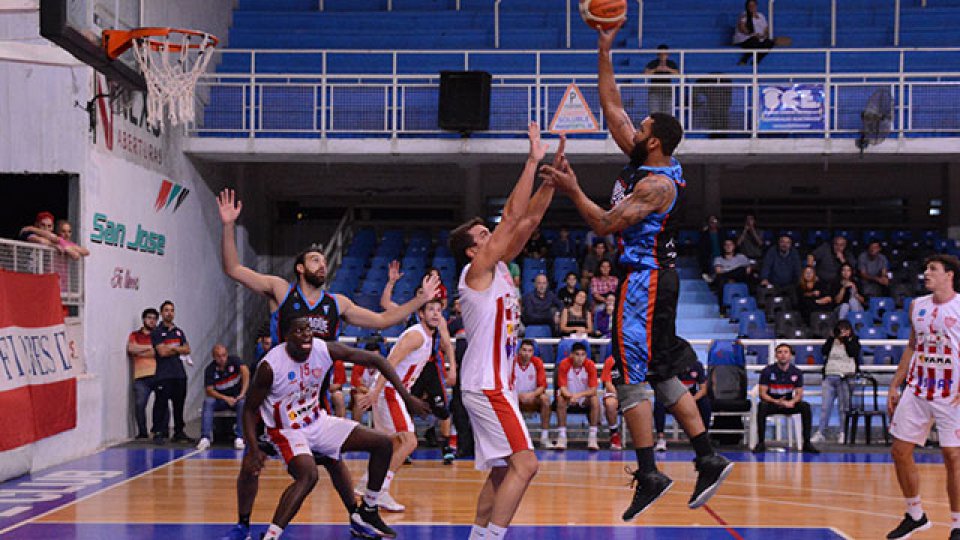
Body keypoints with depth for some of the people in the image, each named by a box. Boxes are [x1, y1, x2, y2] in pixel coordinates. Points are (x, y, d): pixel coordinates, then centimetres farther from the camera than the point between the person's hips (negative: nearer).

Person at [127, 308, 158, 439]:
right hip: (141, 376, 0)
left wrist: (140, 351, -4)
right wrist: (150, 347, -3)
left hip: (158, 375, 0)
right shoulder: (135, 335, 16)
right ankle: (142, 432, 2)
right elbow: (131, 348, -3)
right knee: (139, 404, -9)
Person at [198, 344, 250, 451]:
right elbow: (209, 390, -12)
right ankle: (205, 438, -33)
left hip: (237, 397, -1)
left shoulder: (234, 361, -10)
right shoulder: (210, 370, -7)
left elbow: (245, 372, -27)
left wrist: (243, 393, -37)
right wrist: (226, 398, -25)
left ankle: (239, 438, -32)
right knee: (208, 402, -29)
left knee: (243, 403, -34)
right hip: (220, 399, 1)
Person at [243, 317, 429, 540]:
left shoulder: (325, 350, -15)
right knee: (308, 475, -37)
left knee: (383, 444, 2)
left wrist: (406, 397, -13)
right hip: (287, 430, -6)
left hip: (318, 421, 6)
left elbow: (376, 360, -8)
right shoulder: (270, 366, -26)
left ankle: (366, 513, 18)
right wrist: (253, 450, -27)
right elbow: (250, 409, -14)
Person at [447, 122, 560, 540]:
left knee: (501, 470, 13)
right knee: (524, 464, -16)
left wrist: (553, 172, 6)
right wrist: (533, 161, -14)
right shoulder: (476, 271, -10)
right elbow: (513, 215, -16)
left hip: (494, 384, 10)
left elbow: (530, 218, 12)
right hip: (487, 384, -10)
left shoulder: (498, 267, 13)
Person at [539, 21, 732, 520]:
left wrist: (572, 190, -20)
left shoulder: (656, 183, -18)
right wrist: (604, 52, 12)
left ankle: (648, 474, -5)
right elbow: (611, 107, 14)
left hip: (645, 281, -10)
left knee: (632, 376, -7)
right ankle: (708, 460, 14)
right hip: (654, 277, 10)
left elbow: (606, 224, -21)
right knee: (662, 375, 13)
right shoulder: (644, 160, 8)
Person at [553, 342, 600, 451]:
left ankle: (592, 438, -25)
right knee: (560, 399, -31)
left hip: (585, 400, 1)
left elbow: (593, 390, -19)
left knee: (595, 400, -28)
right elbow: (562, 387, -18)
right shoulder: (564, 365, -16)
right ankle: (562, 437, -30)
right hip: (569, 398, -1)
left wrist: (578, 395, -37)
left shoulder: (590, 365, -15)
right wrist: (569, 396, -41)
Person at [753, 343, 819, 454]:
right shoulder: (767, 371, -8)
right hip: (771, 403, -2)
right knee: (762, 407, -36)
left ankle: (807, 443, -19)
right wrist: (776, 402, -27)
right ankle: (760, 443, -29)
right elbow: (762, 394, -10)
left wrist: (792, 402, -22)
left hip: (789, 404, 2)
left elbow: (799, 394, 0)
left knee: (805, 406, -26)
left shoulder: (796, 372, 0)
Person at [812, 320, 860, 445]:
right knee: (825, 406, 0)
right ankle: (821, 433, 0)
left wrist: (846, 339, -8)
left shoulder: (853, 341, 7)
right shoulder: (832, 341, 15)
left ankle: (843, 433, 2)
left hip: (845, 378, -3)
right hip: (829, 377, 3)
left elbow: (852, 353, -12)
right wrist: (832, 337, -5)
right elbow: (824, 351, -1)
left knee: (844, 408, -3)